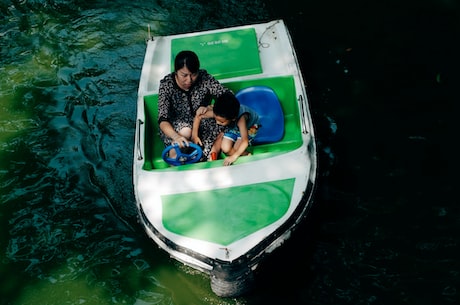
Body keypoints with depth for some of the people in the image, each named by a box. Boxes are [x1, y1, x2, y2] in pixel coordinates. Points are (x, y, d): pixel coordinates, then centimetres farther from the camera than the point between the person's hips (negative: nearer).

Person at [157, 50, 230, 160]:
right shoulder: (166, 84, -19)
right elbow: (162, 119, -25)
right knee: (186, 131, -35)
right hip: (175, 126, -2)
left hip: (202, 122, 2)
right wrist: (176, 136, -47)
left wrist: (210, 107, -33)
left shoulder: (204, 78, -15)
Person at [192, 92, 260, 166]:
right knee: (225, 149, -15)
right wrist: (194, 135, -20)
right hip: (232, 127, 4)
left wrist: (234, 156, -55)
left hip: (250, 127, -4)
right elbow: (198, 116, -17)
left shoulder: (240, 118, -43)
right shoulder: (217, 112, -32)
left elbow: (245, 141, -46)